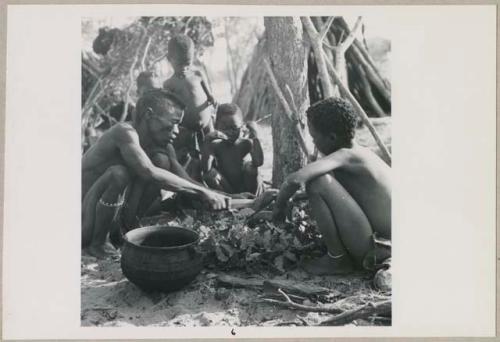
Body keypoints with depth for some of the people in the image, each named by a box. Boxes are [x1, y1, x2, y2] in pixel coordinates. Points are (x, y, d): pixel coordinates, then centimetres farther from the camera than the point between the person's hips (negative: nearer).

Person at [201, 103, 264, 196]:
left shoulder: (245, 144, -8)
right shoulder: (215, 146, -6)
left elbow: (258, 162, -27)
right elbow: (205, 168, -21)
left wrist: (254, 134, -23)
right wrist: (208, 141, -25)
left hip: (245, 189, -1)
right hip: (225, 190, 1)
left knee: (250, 166, -25)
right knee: (210, 173, -23)